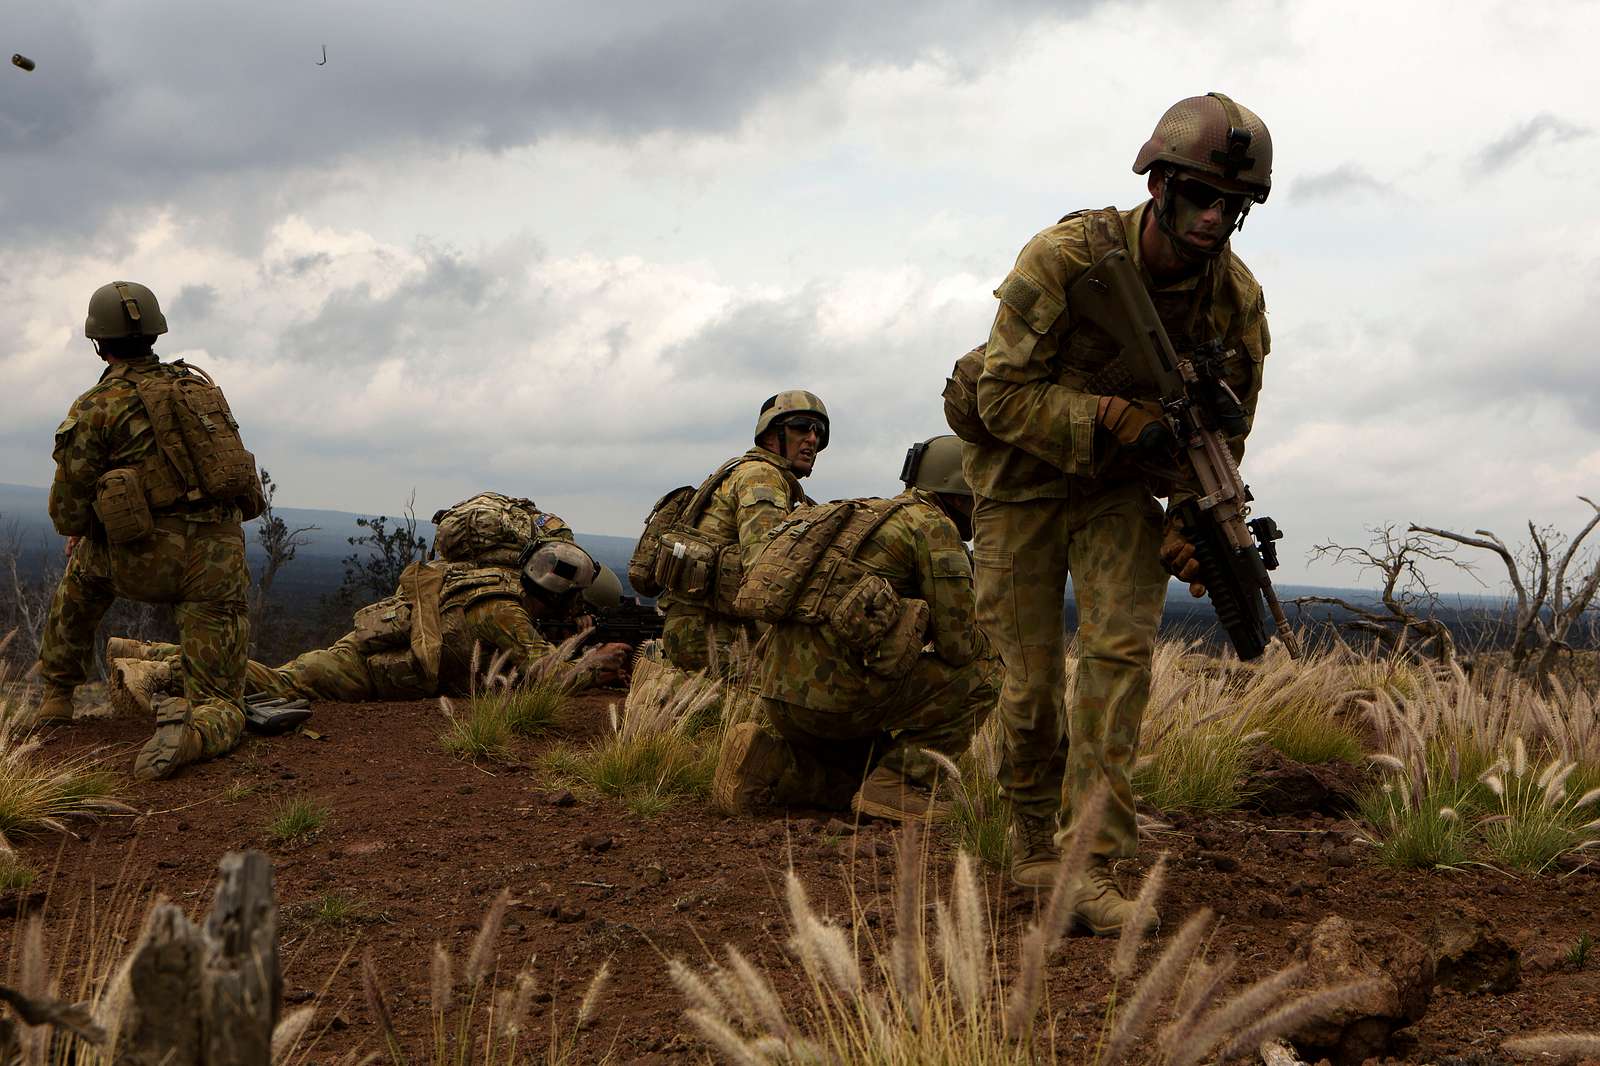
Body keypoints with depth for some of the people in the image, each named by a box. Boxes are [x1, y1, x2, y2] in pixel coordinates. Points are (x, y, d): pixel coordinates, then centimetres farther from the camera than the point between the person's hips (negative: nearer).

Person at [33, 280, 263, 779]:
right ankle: (191, 732, -28)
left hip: (145, 562, -2)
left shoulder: (95, 408, -1)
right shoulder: (200, 384, 14)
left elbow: (68, 513, 0)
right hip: (217, 562, 2)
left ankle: (56, 695, 40)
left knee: (83, 568, 35)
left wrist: (80, 531, 23)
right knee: (219, 705, 7)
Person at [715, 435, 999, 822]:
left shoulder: (873, 515, 27)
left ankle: (766, 763, 7)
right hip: (836, 691, -9)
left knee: (870, 774, 29)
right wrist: (995, 644, 16)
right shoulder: (936, 527, -2)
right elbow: (958, 643, -6)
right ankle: (899, 784, -4)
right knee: (983, 677, 2)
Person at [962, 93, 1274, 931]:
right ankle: (1034, 845, 22)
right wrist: (1111, 417, -35)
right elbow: (1004, 396, -23)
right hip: (1023, 477, -2)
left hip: (1124, 489, 3)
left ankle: (1090, 867, -13)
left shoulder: (1237, 302, -13)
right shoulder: (1065, 258, -26)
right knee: (1031, 674, -1)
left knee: (1122, 647, -16)